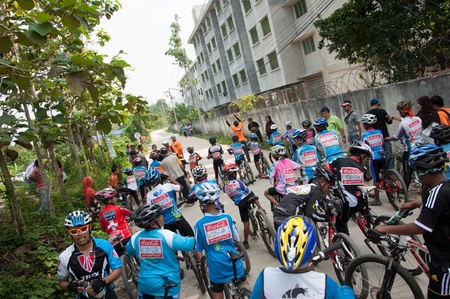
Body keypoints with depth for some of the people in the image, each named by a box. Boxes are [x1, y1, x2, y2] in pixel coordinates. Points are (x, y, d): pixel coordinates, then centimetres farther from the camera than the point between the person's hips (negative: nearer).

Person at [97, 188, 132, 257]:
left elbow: (103, 229, 16)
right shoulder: (118, 208, -6)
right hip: (126, 236, -4)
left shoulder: (102, 213, 6)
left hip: (113, 241, 4)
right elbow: (129, 213, 12)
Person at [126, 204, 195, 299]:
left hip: (145, 283, 4)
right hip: (168, 285, -3)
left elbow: (129, 251, 14)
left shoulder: (136, 237, -8)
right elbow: (193, 243, -24)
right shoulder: (167, 236, -23)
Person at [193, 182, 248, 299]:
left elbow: (199, 250, -7)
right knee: (244, 284, 26)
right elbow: (236, 238, 4)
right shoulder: (227, 217, -10)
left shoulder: (199, 224, -17)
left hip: (216, 266, -2)